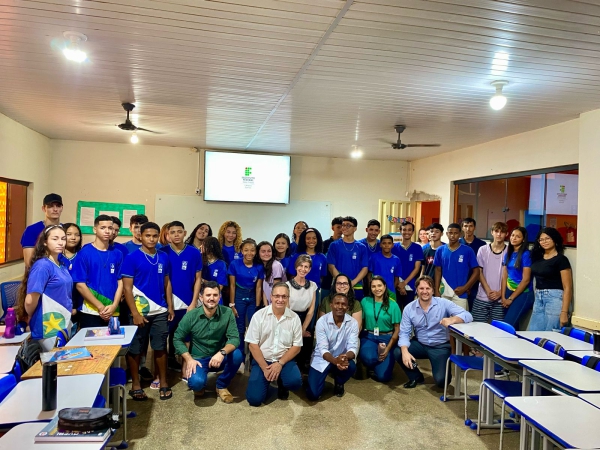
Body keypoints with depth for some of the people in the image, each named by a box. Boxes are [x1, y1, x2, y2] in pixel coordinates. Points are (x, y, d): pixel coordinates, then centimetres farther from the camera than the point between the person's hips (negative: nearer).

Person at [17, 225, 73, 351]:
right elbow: (30, 301, -21)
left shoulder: (62, 265, 7)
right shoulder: (42, 265, -18)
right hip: (48, 329, -8)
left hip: (64, 326, 8)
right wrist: (30, 320, -5)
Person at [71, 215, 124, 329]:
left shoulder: (117, 254, 6)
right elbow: (80, 285, -7)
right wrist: (100, 307, -11)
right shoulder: (84, 253, -4)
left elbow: (120, 282, 6)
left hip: (113, 313, 3)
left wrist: (114, 305, -9)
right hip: (90, 312, -3)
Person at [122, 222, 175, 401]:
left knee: (160, 347, 11)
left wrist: (170, 307, 7)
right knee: (135, 349, 8)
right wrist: (135, 313, -14)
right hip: (140, 311, -3)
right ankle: (136, 385, 23)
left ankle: (163, 383, 24)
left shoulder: (164, 257, 5)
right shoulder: (132, 258, -8)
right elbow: (127, 287, -9)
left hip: (160, 311, 3)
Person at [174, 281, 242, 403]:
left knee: (237, 354, -29)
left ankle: (222, 385, -1)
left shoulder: (227, 313, -13)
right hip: (198, 359, -1)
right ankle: (199, 385, 10)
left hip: (219, 358, 2)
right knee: (196, 382, -31)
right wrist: (189, 359, -16)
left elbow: (235, 338, -17)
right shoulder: (190, 316, -12)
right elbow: (177, 339, -3)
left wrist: (222, 352, -36)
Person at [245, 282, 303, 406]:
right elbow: (252, 344, -6)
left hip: (285, 360, 1)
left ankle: (282, 385, 9)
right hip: (262, 360, 0)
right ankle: (266, 382, 19)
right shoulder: (259, 315, -6)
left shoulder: (294, 318, -3)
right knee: (254, 399, -15)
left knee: (295, 382, -28)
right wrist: (265, 368, -13)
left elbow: (297, 346, -1)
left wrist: (280, 363, -14)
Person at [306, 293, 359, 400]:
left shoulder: (353, 323, -12)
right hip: (322, 359, -2)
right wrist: (335, 361, -43)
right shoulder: (322, 321, -18)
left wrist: (345, 357, -41)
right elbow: (323, 349, -23)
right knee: (313, 395, -12)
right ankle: (324, 375, 23)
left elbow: (353, 347, -17)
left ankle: (339, 383, 6)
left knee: (351, 367, -32)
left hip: (341, 358, 2)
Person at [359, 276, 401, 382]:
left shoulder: (393, 305, -5)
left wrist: (387, 349, -9)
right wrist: (358, 340, -13)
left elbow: (397, 329, -2)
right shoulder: (365, 301, -1)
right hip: (368, 337, 0)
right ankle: (372, 366, 3)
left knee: (383, 376, -13)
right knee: (368, 358, -35)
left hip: (387, 339, 0)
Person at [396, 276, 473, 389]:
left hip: (441, 346, -2)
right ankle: (416, 377, 7)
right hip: (420, 344, 2)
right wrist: (405, 351, -29)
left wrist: (452, 319, -45)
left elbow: (468, 316, -23)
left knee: (441, 380, -18)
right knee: (398, 353, -22)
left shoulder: (444, 303, -15)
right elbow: (404, 333, -10)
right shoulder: (409, 308, -8)